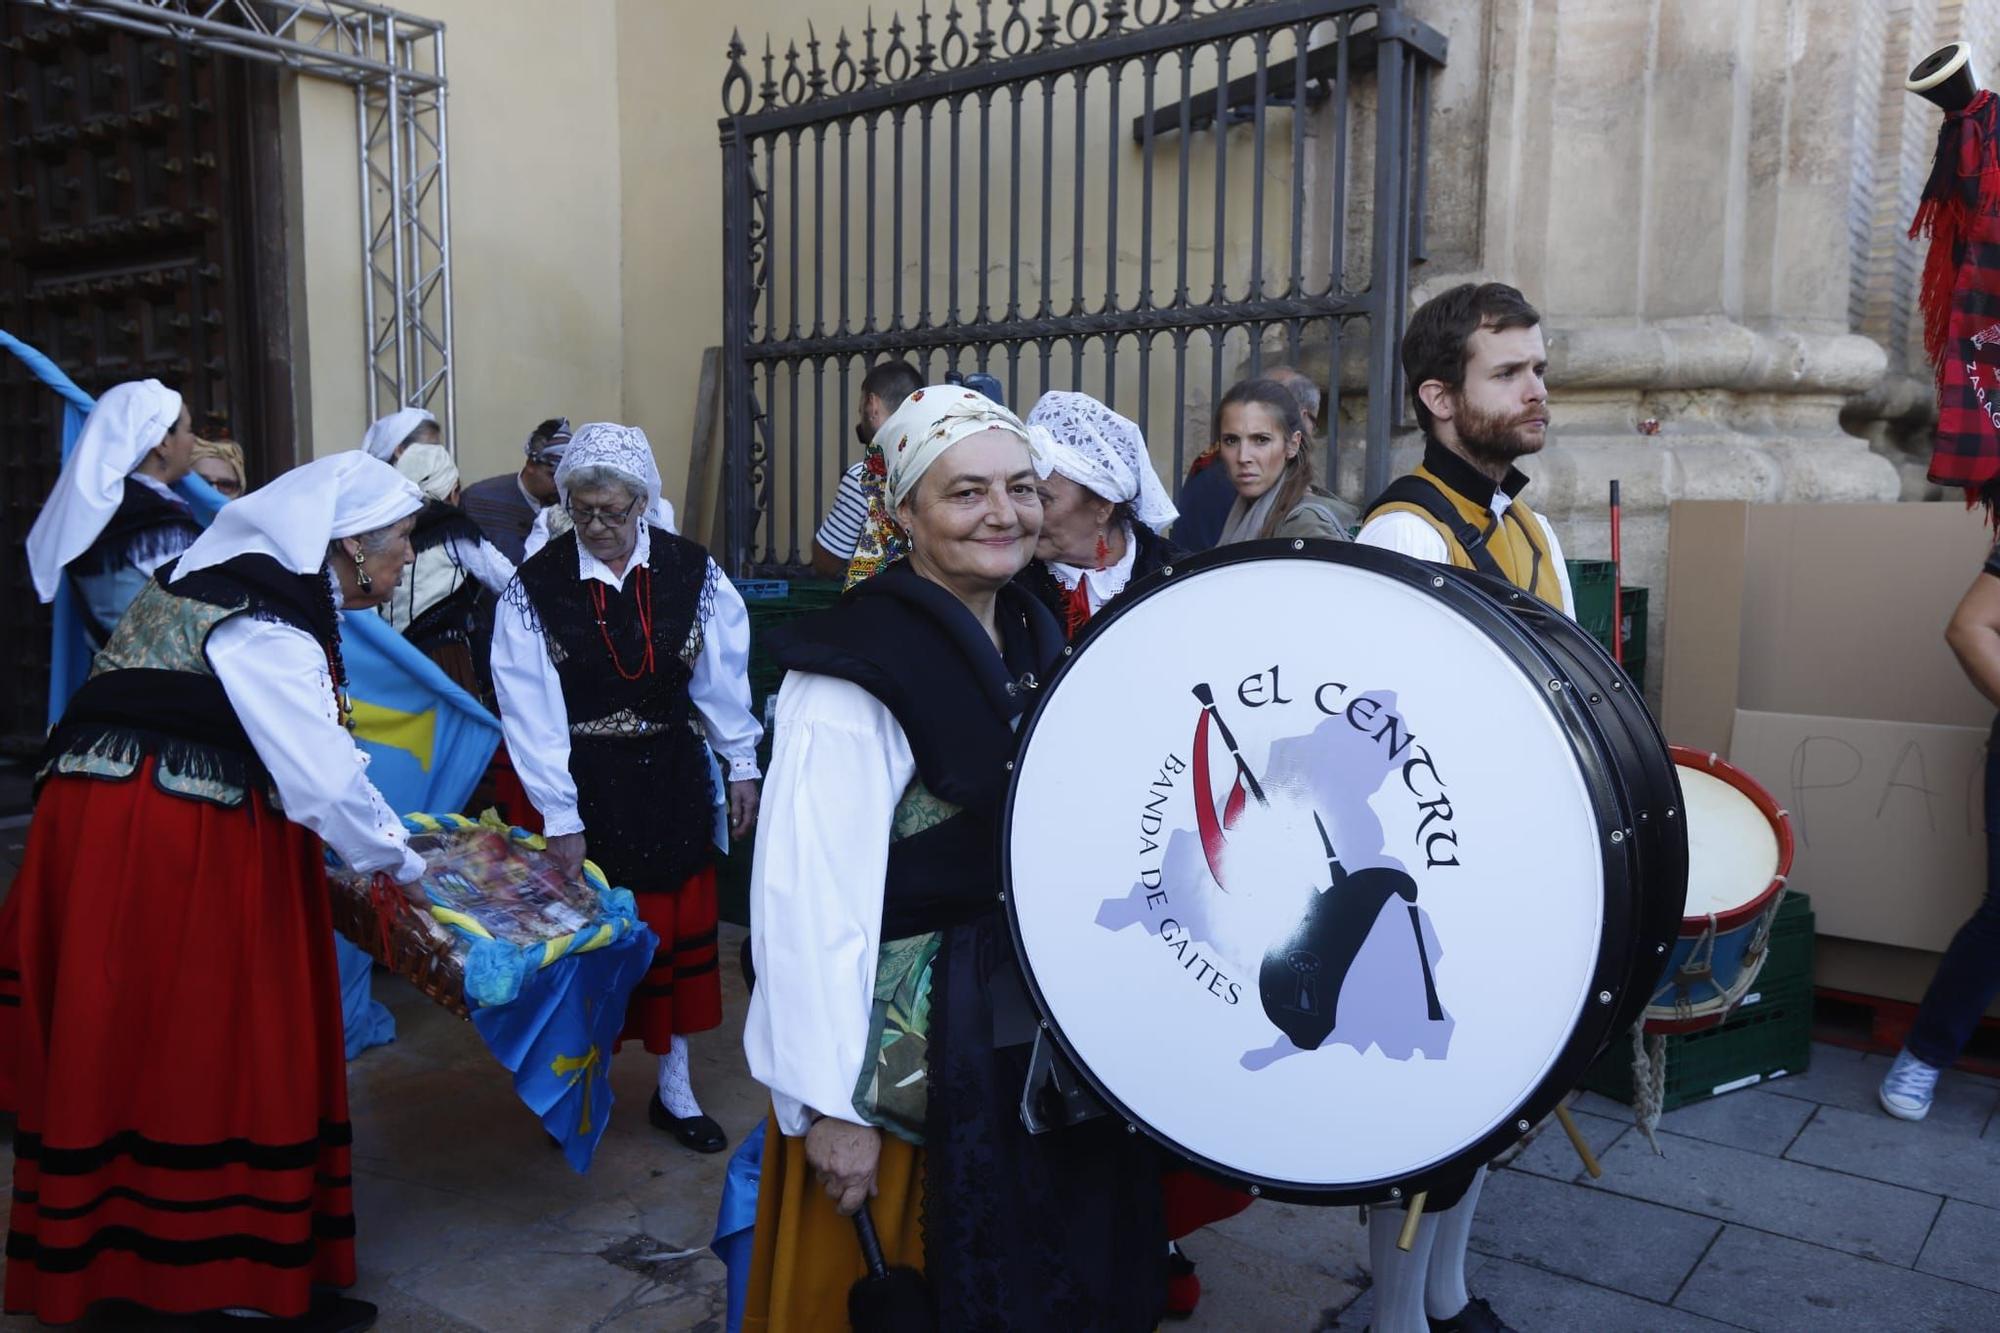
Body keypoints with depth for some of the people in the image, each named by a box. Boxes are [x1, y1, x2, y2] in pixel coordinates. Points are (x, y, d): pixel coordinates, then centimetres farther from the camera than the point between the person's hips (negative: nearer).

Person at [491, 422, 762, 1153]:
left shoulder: (691, 570, -4)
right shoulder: (535, 586, -10)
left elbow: (722, 672, 2)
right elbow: (531, 708, -11)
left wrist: (742, 766, 5)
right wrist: (559, 815, -13)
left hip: (672, 774, 2)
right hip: (585, 782, -2)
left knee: (681, 926, 10)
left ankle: (676, 1086, 28)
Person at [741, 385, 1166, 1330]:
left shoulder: (1036, 635, 5)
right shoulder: (853, 667, -20)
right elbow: (811, 896, -21)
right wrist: (831, 1102, -19)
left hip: (1045, 1029, 7)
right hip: (917, 1046, -7)